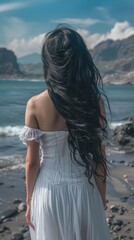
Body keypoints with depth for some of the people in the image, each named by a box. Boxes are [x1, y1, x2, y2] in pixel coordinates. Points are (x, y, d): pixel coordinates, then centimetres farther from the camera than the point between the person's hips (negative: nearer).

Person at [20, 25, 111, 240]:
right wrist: (102, 199, 8)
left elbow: (32, 161, -8)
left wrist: (30, 202, 6)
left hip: (49, 192, 0)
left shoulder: (35, 105, -13)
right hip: (83, 192, 1)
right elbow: (99, 158, -6)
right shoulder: (95, 102, -11)